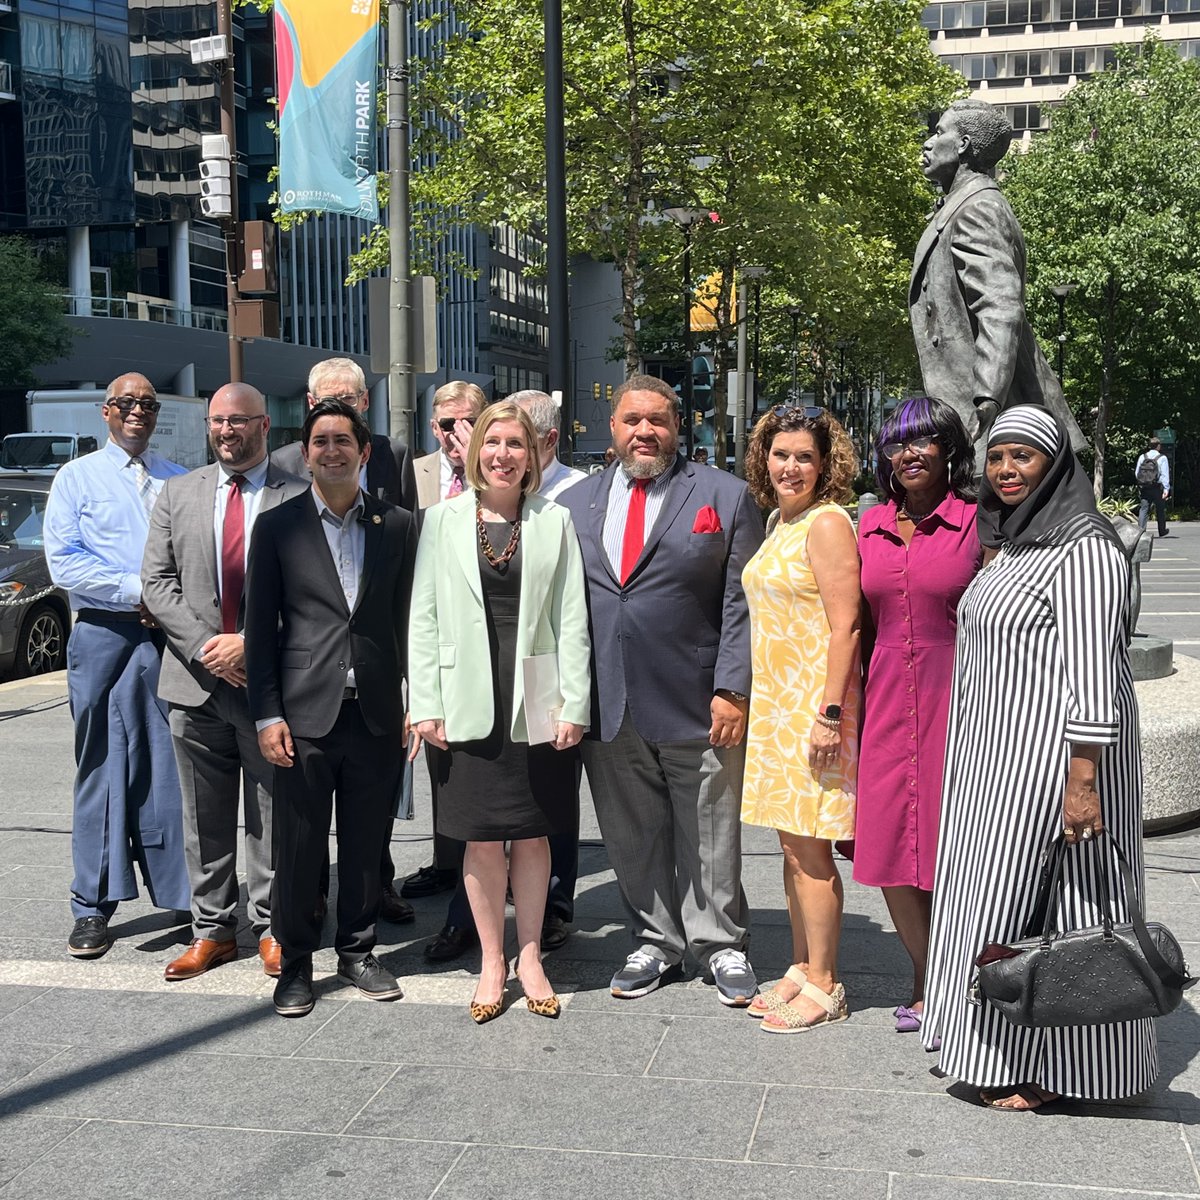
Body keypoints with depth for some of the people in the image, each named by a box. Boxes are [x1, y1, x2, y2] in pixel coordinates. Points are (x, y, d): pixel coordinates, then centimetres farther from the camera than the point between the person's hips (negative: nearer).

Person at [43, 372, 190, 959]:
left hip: (172, 633, 2)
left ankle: (182, 894, 9)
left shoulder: (178, 481, 17)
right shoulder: (77, 476, 8)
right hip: (106, 633, -2)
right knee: (105, 767, 1)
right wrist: (137, 591, -12)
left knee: (170, 769, 3)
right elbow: (64, 561, -3)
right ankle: (93, 906, 8)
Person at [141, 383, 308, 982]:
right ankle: (212, 928, 21)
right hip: (197, 683, 3)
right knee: (204, 818, 10)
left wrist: (251, 642, -14)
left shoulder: (298, 498, -1)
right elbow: (156, 581, 4)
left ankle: (270, 926, 19)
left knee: (271, 814, 6)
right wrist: (204, 646, -9)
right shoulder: (178, 494, 9)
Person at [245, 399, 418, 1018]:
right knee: (298, 847, 4)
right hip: (306, 713, -1)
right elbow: (260, 628, 1)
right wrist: (267, 715, -5)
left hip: (376, 713, 2)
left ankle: (357, 951, 27)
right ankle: (295, 963, 19)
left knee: (366, 844, 11)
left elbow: (409, 620, 8)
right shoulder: (277, 526, 2)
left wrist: (415, 704, 3)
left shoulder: (399, 526, 6)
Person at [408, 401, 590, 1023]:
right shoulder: (443, 520, 5)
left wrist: (573, 703, -5)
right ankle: (492, 961, 20)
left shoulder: (554, 521, 4)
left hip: (535, 701, 0)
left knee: (532, 832, 8)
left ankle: (530, 955, 23)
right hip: (469, 701, 0)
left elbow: (571, 618, 2)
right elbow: (423, 616, 4)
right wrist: (424, 704, -3)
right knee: (481, 838, 5)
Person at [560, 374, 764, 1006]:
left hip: (696, 707, -3)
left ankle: (720, 945, 24)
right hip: (607, 709, 3)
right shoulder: (575, 503, 10)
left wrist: (732, 690, -10)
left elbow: (741, 605, -3)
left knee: (709, 836, 7)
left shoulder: (725, 496, 1)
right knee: (632, 837, 12)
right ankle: (655, 941, 29)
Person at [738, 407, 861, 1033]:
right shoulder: (778, 522, 14)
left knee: (810, 849, -3)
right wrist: (746, 700, 18)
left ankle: (824, 986, 7)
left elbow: (844, 627, -18)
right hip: (773, 701, 9)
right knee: (791, 845, 14)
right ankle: (801, 969, 24)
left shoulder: (827, 523, -13)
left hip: (813, 704, -9)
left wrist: (830, 713, -22)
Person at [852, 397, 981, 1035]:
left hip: (956, 699, -5)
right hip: (886, 703, 5)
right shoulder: (871, 526, 10)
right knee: (889, 851, 9)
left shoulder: (978, 522, -5)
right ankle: (926, 985, 28)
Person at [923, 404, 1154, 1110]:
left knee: (1037, 905, -2)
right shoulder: (1013, 542, 15)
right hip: (996, 760, 10)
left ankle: (1047, 1075, 11)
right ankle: (1003, 1059, 26)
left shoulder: (1083, 548, -15)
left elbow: (1092, 671, -21)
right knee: (1002, 899, 14)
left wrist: (1081, 779, -25)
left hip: (1053, 760, -10)